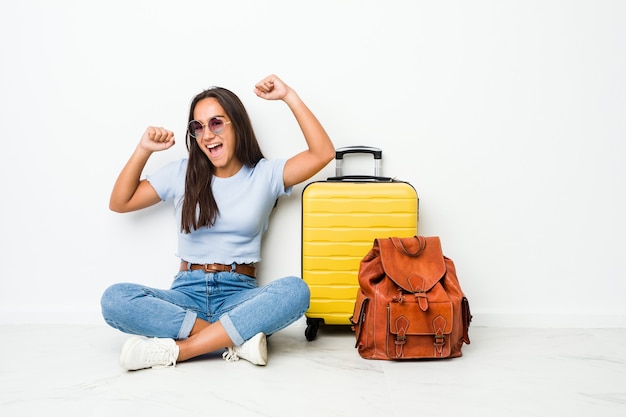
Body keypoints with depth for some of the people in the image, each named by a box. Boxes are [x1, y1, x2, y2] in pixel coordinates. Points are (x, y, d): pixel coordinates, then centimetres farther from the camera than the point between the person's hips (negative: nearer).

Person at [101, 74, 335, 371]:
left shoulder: (265, 175, 6)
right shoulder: (181, 173, 10)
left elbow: (323, 153, -6)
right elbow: (119, 203, 14)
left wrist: (289, 96, -6)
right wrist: (143, 150, 3)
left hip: (240, 295, -1)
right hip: (188, 293, 1)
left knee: (295, 290, -34)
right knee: (115, 299, -28)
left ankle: (175, 350, -32)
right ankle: (238, 340, -28)